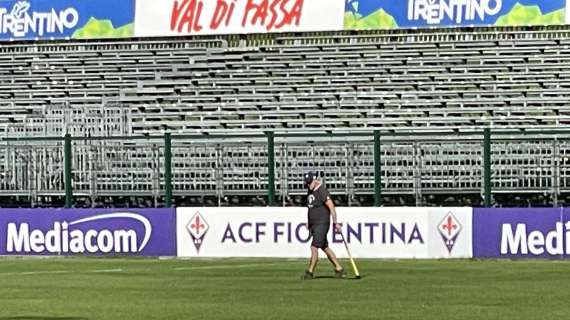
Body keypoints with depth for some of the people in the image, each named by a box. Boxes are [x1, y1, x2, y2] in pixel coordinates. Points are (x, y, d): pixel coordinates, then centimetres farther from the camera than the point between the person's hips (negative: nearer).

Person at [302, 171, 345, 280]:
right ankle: (339, 269, 19)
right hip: (314, 225, 9)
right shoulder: (310, 191, 12)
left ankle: (310, 272, -10)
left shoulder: (322, 191, -16)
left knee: (314, 247, -13)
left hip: (322, 224, -9)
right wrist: (309, 223, 25)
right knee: (325, 247, 12)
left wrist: (335, 223, -26)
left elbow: (331, 207, -21)